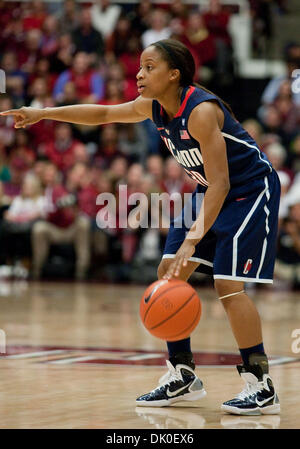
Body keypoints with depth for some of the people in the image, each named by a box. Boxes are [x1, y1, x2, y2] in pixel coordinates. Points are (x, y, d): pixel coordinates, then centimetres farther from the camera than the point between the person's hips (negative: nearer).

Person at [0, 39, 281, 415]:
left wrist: (193, 240, -40)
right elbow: (104, 114, 13)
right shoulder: (153, 106, -4)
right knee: (168, 273, 3)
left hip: (250, 191, -9)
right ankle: (182, 376, 13)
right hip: (208, 190, 9)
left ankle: (261, 388, -8)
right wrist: (43, 114, 9)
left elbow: (220, 183, -33)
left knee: (228, 284, -17)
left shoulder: (202, 110, -30)